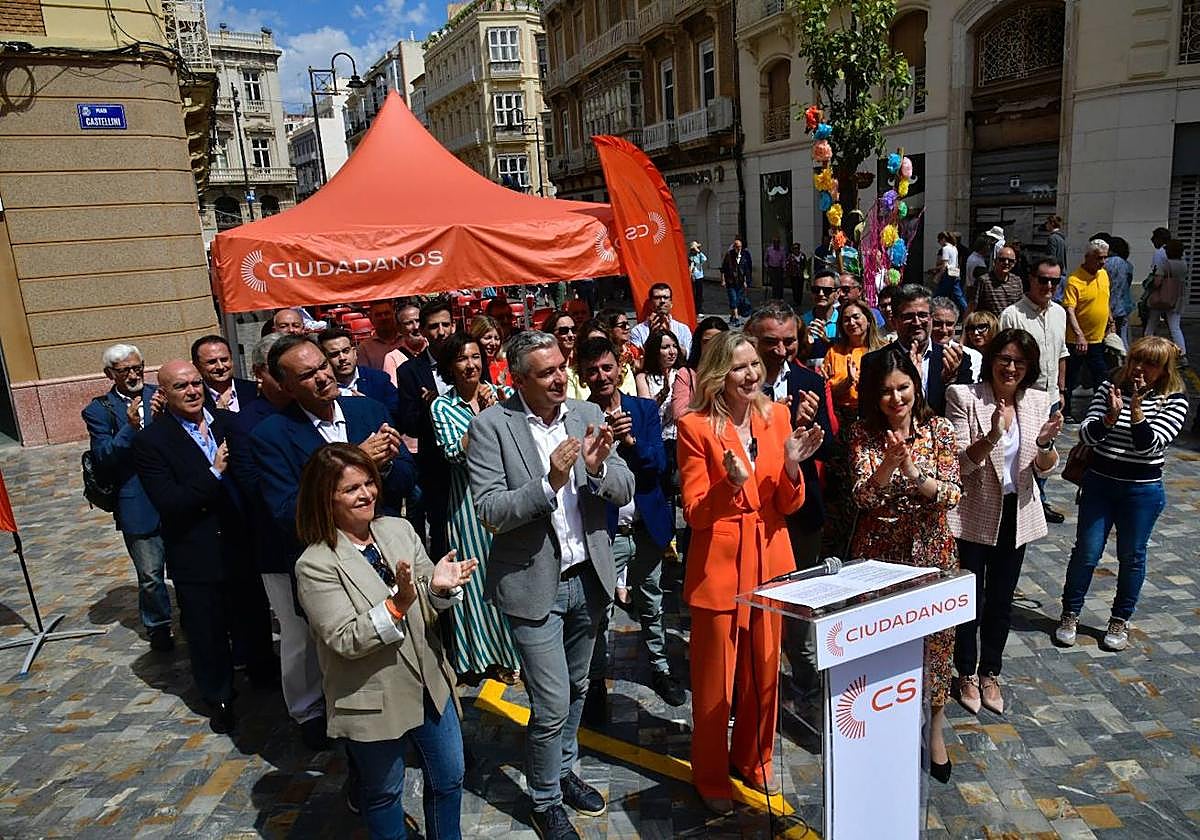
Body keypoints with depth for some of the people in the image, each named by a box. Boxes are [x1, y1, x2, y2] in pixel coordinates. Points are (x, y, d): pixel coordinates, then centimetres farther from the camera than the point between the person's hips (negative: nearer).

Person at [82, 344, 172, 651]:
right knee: (150, 574, 9)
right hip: (138, 505, -1)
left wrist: (163, 416, -24)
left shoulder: (159, 395, 1)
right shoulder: (98, 410, -2)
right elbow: (102, 458, -10)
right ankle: (158, 626, 30)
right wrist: (130, 427, -23)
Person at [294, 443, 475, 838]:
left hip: (429, 682, 5)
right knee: (384, 792, 18)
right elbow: (344, 641, -21)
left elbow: (429, 607, 2)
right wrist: (397, 605, -32)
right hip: (373, 701, -4)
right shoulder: (316, 565, -17)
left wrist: (439, 587, -20)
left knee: (449, 777, 20)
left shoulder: (399, 530, -3)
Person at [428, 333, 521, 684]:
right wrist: (483, 415, -18)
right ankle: (491, 656, 24)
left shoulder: (504, 394, 3)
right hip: (469, 501, -2)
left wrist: (501, 407, -17)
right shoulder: (442, 407, -2)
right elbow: (455, 454, -14)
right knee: (481, 573, 7)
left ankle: (516, 648, 27)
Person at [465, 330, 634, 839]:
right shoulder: (490, 426, -13)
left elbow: (624, 491, -1)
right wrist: (549, 483, -29)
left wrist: (598, 468, -22)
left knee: (576, 689, 22)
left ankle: (563, 771, 46)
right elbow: (489, 511, -18)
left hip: (588, 577, 5)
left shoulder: (588, 415, -1)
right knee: (552, 705, 1)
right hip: (533, 583, -5)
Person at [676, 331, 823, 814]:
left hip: (770, 562, 5)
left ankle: (753, 758, 41)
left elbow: (789, 505, 4)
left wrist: (792, 466, -16)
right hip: (719, 566, -4)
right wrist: (731, 483, -29)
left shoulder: (776, 416, 3)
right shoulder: (696, 427, -11)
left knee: (764, 671, 18)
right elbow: (694, 513, -11)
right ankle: (711, 775, 30)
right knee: (715, 679, 9)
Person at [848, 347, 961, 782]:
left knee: (934, 636, 10)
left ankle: (934, 730, 32)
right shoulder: (863, 433, -6)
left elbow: (952, 494, -9)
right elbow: (862, 498, -12)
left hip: (930, 550, 1)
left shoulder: (939, 430, -4)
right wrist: (887, 465, -29)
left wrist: (916, 476, -26)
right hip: (878, 550, 0)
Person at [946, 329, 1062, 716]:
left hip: (1017, 514, 4)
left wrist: (1045, 444, -20)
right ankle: (967, 675, 32)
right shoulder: (965, 397, -14)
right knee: (970, 600, 10)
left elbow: (1044, 468, 2)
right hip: (973, 514, -4)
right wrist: (991, 437, -34)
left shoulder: (1038, 401, 0)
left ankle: (990, 673, 37)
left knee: (1001, 600, 18)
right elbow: (958, 464, -17)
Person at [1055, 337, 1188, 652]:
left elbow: (1149, 445, -18)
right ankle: (1070, 614, 22)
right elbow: (1086, 434, -9)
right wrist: (1111, 416, -27)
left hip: (1143, 491, -1)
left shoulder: (1174, 401, -7)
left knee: (1131, 556, 11)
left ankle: (1120, 621, 29)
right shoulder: (1108, 389, -3)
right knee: (1086, 552, 6)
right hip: (1098, 483, 1)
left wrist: (1136, 408, -27)